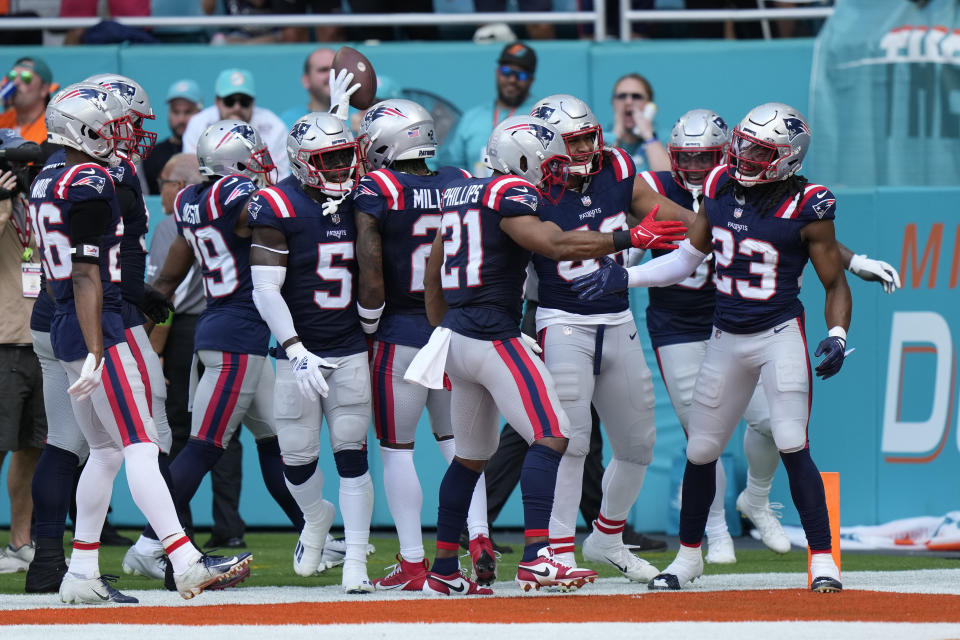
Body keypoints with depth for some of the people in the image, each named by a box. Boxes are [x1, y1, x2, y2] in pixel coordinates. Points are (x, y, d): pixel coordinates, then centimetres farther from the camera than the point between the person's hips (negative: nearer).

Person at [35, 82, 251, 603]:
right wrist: (96, 354, -21)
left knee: (106, 451, 15)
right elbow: (87, 277, -20)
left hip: (65, 329, 9)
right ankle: (186, 563, -22)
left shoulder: (46, 185, 13)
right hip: (100, 330, -9)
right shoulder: (91, 185, -15)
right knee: (140, 447, -15)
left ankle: (81, 575, 16)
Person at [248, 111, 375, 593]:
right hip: (300, 353, -3)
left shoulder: (358, 204, 6)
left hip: (350, 351, 3)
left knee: (351, 455, -3)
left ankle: (355, 563, 2)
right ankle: (316, 517, 35)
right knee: (297, 458, 2)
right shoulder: (278, 207, -10)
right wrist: (295, 350, -20)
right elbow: (265, 289, -13)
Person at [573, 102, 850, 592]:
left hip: (780, 335, -5)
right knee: (700, 450, 10)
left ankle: (822, 559, -8)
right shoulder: (720, 188, 0)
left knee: (792, 446, -16)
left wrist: (837, 336, -22)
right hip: (726, 339, 5)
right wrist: (624, 277, 3)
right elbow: (688, 258, 12)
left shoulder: (805, 208, -14)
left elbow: (835, 284, -6)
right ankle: (688, 555, 29)